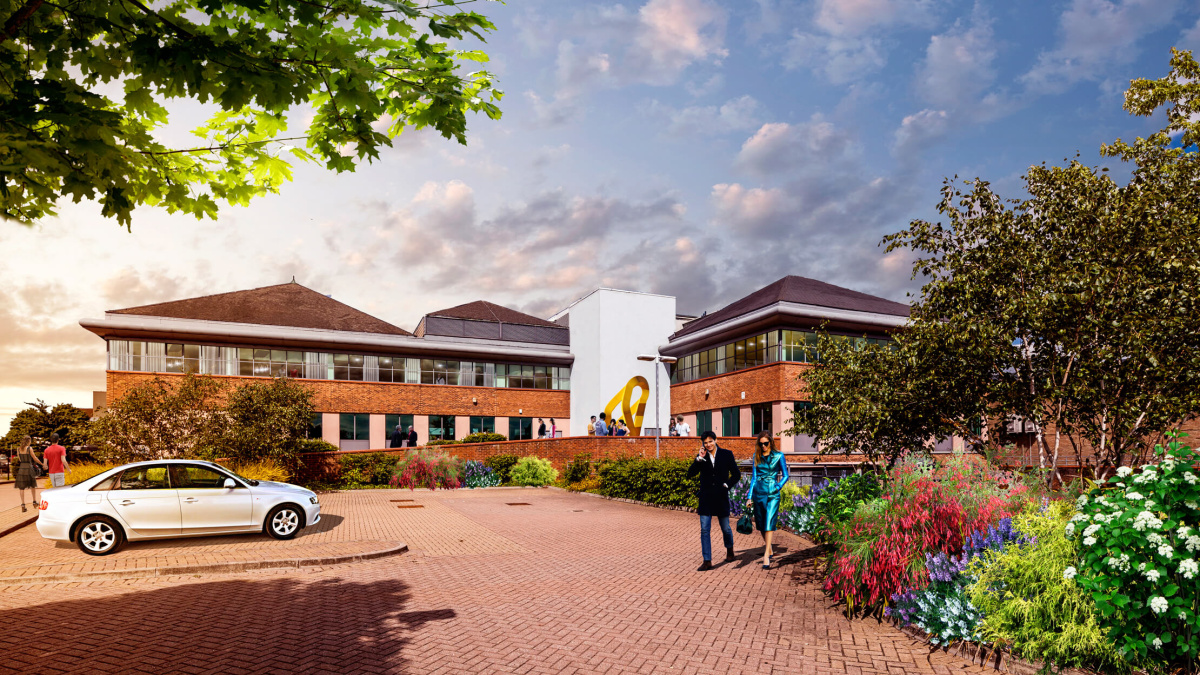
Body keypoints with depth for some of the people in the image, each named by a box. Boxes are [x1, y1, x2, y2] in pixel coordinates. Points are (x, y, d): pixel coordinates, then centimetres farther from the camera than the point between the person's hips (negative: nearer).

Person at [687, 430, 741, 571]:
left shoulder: (726, 455, 0)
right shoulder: (701, 457, 2)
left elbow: (736, 474, 5)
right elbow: (690, 474, -7)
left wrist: (726, 485, -6)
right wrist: (699, 459, -16)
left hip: (721, 497, -1)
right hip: (705, 498, 1)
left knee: (725, 528, 13)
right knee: (704, 530, -5)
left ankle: (729, 550, 42)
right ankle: (707, 561, -1)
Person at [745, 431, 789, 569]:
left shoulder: (778, 456, 1)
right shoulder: (757, 456, 9)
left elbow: (785, 475, 4)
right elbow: (754, 477, 12)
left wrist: (778, 486, -14)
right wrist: (749, 496, 9)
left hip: (772, 494, -3)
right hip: (758, 492, 4)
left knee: (769, 523, -12)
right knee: (761, 523, 10)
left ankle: (766, 556, -12)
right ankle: (768, 548, 32)